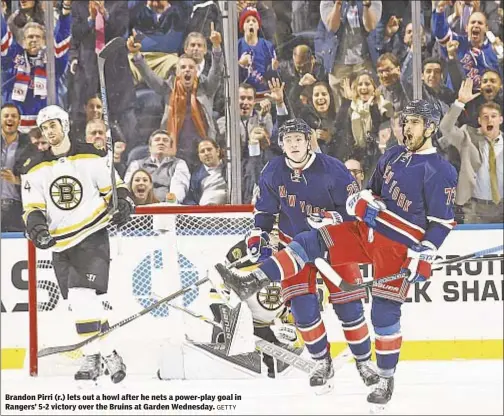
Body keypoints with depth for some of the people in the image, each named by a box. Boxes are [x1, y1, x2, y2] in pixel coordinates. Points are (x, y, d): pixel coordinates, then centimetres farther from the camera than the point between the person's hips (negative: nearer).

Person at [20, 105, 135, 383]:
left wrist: (123, 203, -14)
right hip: (60, 244, 4)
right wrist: (37, 226, -16)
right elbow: (32, 208, 4)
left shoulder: (90, 156, -2)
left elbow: (113, 186, 6)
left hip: (93, 237, -4)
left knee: (82, 295, -18)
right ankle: (107, 354, 17)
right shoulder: (35, 168, 5)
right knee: (83, 303, 5)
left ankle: (92, 358, -11)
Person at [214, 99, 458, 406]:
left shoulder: (440, 172, -13)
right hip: (367, 231, 7)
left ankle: (387, 380, 11)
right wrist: (364, 201, 0)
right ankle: (252, 282, -17)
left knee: (385, 312, -5)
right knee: (312, 242, -9)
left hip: (399, 248, -7)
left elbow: (442, 223, -14)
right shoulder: (393, 156, 9)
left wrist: (422, 259, -18)